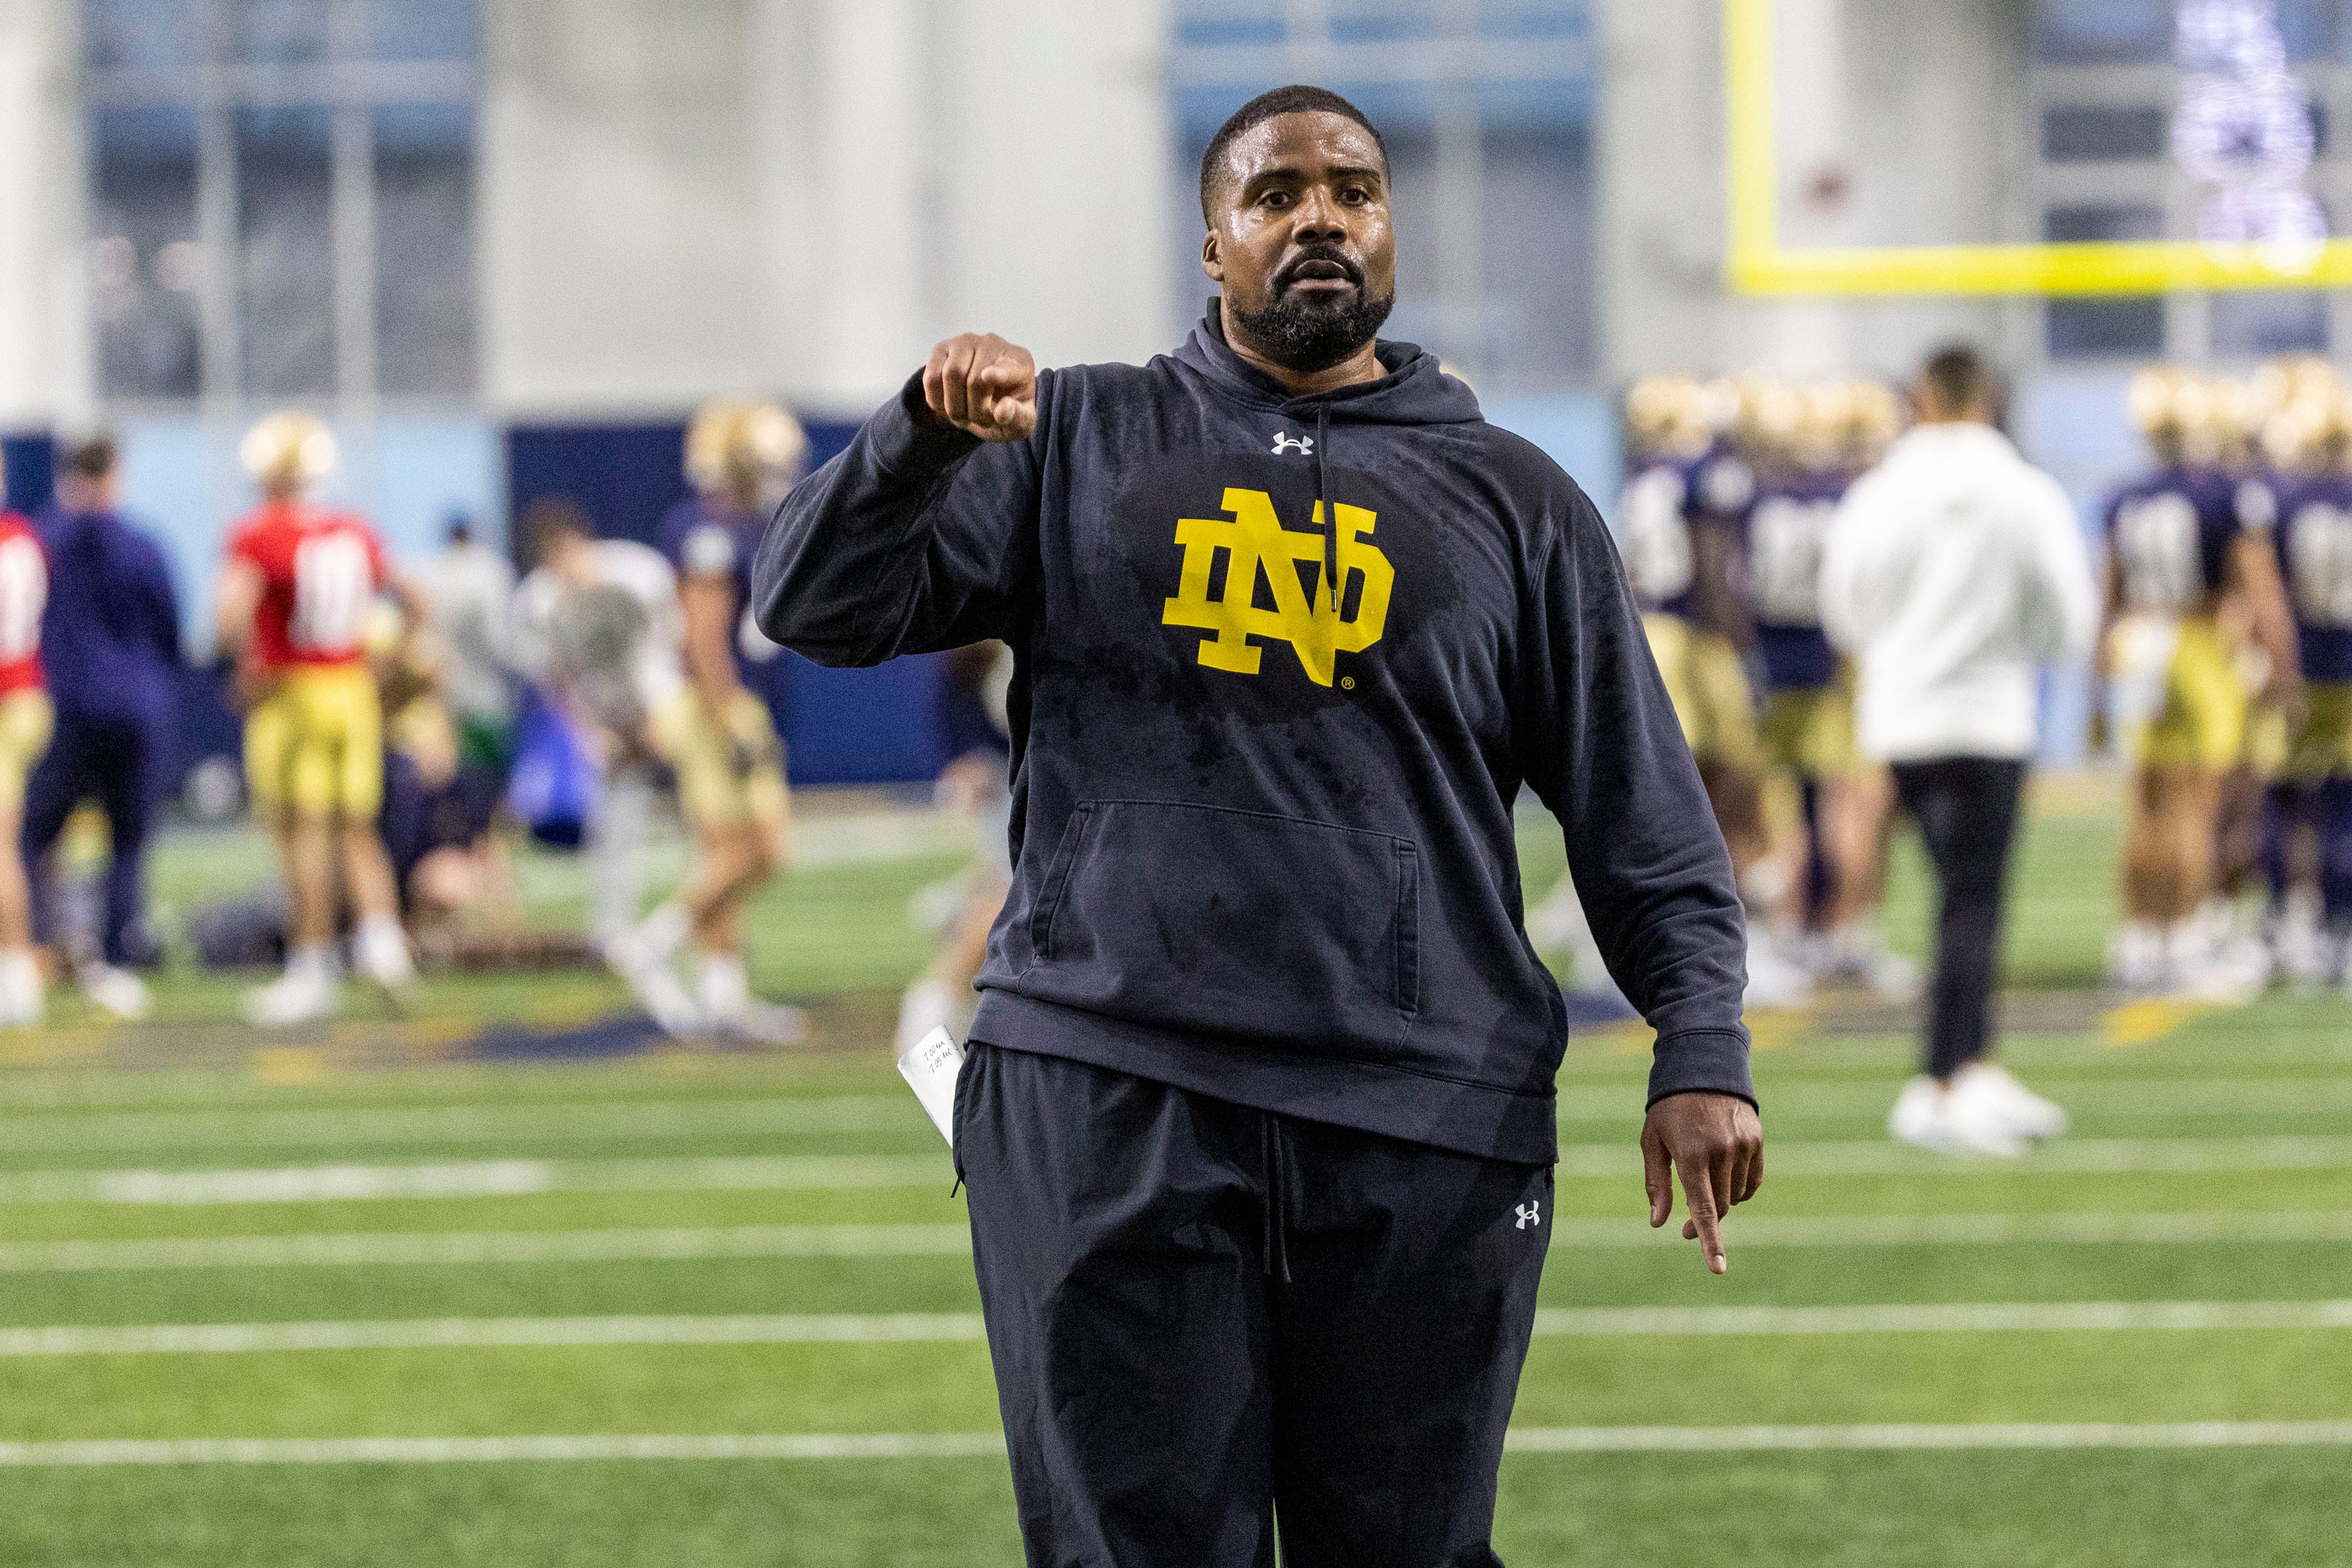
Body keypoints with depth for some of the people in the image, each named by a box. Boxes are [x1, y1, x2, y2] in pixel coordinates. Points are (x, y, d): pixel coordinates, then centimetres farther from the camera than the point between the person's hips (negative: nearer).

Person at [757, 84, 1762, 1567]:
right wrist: (930, 430, -14)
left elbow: (1646, 819, 11)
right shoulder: (1074, 444, 12)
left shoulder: (1515, 500, 14)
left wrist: (1702, 1052, -3)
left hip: (1426, 1123, 1)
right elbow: (819, 603, 4)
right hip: (1103, 1101, -1)